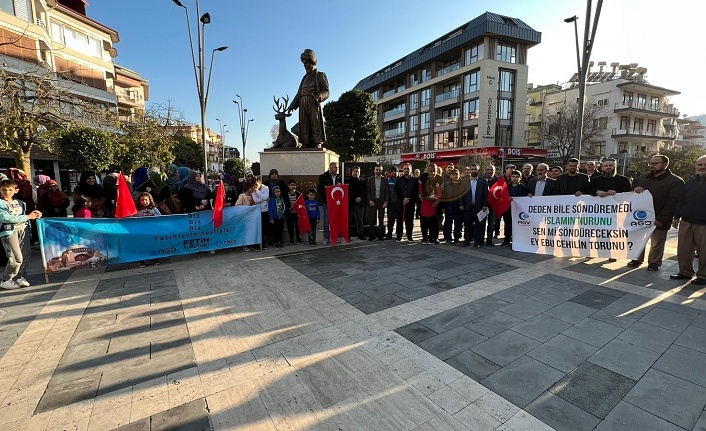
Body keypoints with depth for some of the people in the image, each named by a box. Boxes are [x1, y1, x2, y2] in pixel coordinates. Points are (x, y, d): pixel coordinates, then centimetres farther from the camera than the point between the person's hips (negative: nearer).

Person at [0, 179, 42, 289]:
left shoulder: (20, 203, 15)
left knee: (26, 254, 7)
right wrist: (28, 217, -10)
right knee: (16, 257, -11)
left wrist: (34, 214, 1)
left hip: (23, 229, 6)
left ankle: (21, 277, 21)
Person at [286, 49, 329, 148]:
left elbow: (326, 92, 0)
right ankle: (305, 145, -4)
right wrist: (293, 105, 11)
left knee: (316, 125, -12)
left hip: (314, 104, -5)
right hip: (303, 104, 6)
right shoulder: (305, 78, 28)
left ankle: (318, 145, -15)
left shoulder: (320, 75, 11)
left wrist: (319, 97, -22)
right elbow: (299, 93, 24)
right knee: (304, 126, -2)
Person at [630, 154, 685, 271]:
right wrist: (634, 189, -7)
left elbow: (673, 203, -12)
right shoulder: (642, 178, 11)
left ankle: (654, 262, 22)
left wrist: (660, 219, -19)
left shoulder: (675, 182, -5)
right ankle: (637, 259, 25)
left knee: (657, 243, 7)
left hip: (659, 220, -4)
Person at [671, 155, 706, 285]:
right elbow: (681, 200, 15)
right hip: (686, 222, 4)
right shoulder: (690, 182, 12)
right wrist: (677, 217, 11)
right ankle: (685, 272, 20)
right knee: (684, 249, 9)